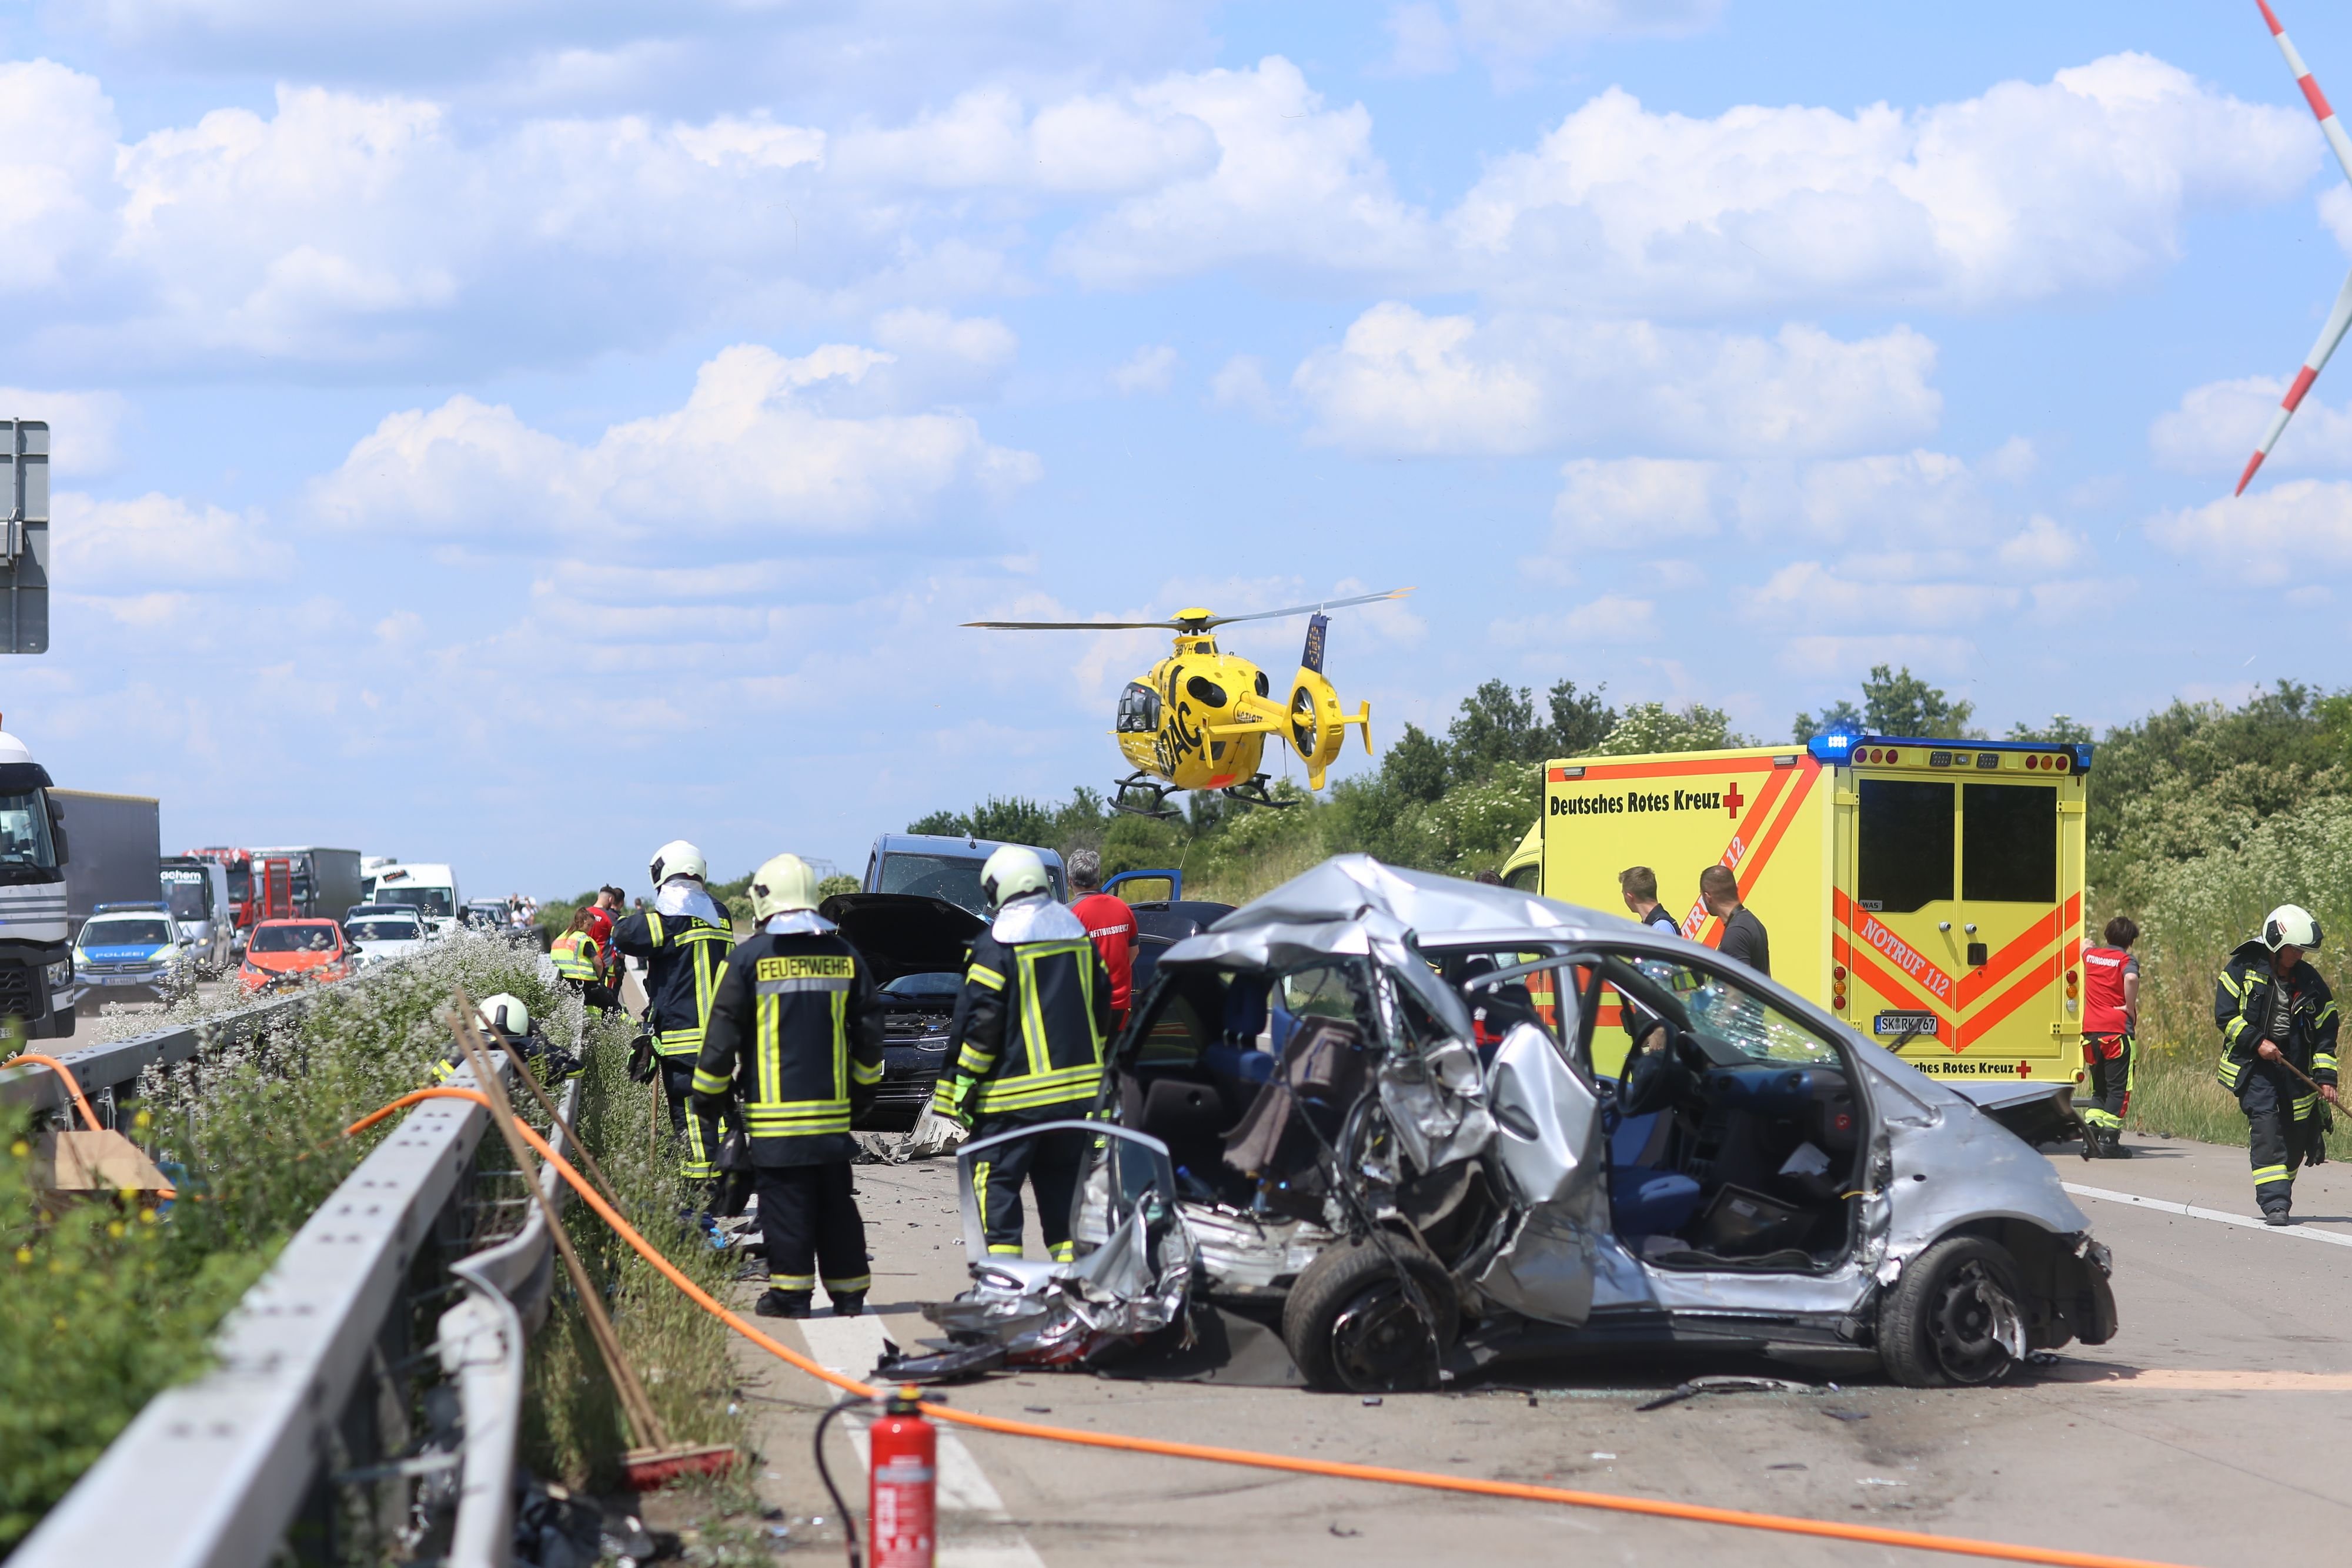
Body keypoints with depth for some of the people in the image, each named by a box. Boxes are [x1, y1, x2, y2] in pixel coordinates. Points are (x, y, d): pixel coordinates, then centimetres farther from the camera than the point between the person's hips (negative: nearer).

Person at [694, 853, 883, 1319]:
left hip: (774, 1107, -4)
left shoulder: (750, 957, -6)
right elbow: (869, 1030, 14)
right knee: (836, 1200, 9)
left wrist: (709, 1094, 5)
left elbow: (723, 1033, -4)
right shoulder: (844, 955, 7)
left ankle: (791, 1292, -1)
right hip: (832, 1106, 4)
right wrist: (863, 1088, 27)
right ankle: (848, 1292, 12)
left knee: (785, 1198, -1)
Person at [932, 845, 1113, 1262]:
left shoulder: (995, 945, -11)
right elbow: (1100, 1009, 17)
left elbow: (979, 1022, -13)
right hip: (1078, 1089, 6)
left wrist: (961, 1085, -8)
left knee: (997, 1186, -2)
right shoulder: (1078, 935, 10)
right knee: (1063, 1186, 13)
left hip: (1013, 1095, -6)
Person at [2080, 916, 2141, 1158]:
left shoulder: (2091, 955, 13)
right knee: (2118, 1088, -1)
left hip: (2090, 1030, 5)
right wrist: (2131, 1008, -14)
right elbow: (2131, 978, -26)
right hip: (2117, 1029, -5)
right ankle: (2109, 1139, -8)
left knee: (2099, 1088, 16)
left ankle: (2091, 1129, 1)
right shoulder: (2126, 960, -4)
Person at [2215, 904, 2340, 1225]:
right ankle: (2275, 1203, -23)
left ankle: (2279, 1194, 23)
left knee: (2295, 1137, 3)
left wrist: (2326, 1077, -3)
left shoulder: (2311, 982, 4)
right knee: (2266, 1125, -19)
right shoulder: (2243, 969, -3)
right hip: (2253, 1065, -4)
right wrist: (2256, 1042, -17)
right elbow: (2225, 1015, -4)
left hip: (2295, 1067, 4)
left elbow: (2325, 1030, 6)